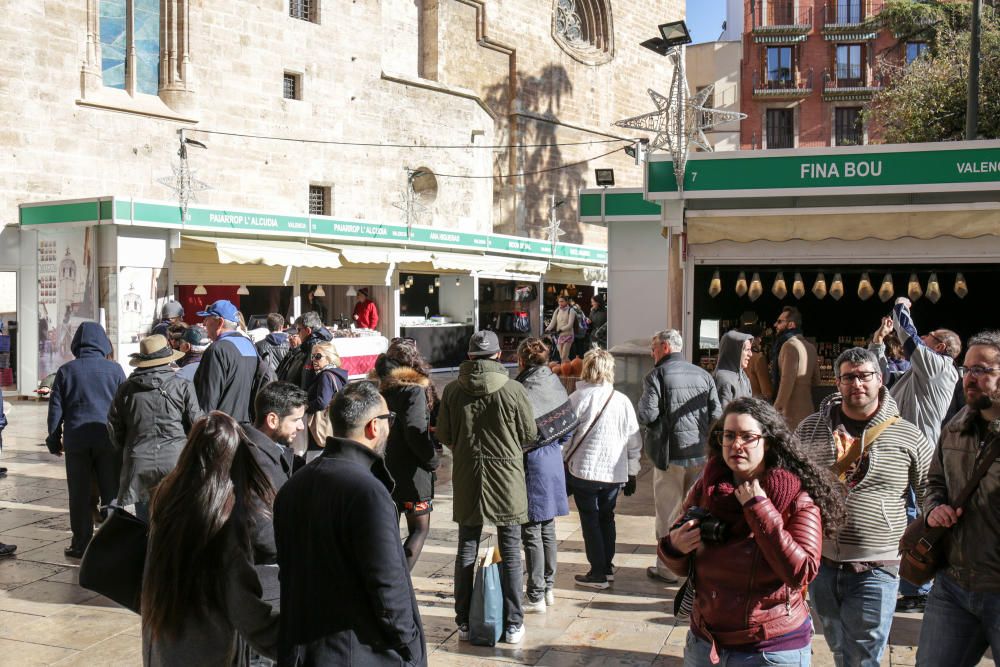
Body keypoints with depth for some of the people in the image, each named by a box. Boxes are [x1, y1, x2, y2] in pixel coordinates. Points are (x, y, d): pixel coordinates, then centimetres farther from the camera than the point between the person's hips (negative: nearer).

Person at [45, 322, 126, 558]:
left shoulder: (66, 370, 2)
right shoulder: (114, 369, 0)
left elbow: (56, 408, 5)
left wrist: (54, 440, 14)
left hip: (76, 439, 1)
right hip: (108, 439, -1)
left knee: (79, 495, 7)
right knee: (111, 492, 6)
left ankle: (81, 544, 11)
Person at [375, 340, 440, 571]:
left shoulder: (381, 389, 6)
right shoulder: (414, 390, -14)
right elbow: (416, 432, -20)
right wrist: (432, 460, -8)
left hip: (384, 468, 6)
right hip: (412, 473, -6)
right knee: (420, 529, 5)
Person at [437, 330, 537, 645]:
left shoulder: (452, 390, -5)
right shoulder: (514, 390, -13)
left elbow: (444, 435, 3)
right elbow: (530, 434, -3)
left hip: (466, 480, 2)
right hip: (507, 480, -2)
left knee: (466, 550, 13)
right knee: (510, 553, 8)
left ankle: (464, 624, 20)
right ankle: (512, 625, 13)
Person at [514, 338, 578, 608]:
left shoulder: (525, 389, -19)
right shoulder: (554, 383, 4)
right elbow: (570, 423, 11)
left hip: (533, 463, -8)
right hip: (553, 461, 8)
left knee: (531, 532, 0)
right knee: (548, 529, 17)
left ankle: (535, 596, 7)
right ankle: (548, 588, 27)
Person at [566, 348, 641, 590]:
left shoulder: (578, 398, -10)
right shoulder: (622, 400, 0)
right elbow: (634, 441, 5)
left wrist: (562, 463, 6)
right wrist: (632, 473, 15)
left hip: (584, 470, -3)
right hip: (615, 472, 4)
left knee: (590, 519, 7)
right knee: (606, 517, 20)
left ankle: (598, 573, 9)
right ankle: (608, 567, 25)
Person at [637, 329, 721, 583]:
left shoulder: (656, 375, -9)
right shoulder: (703, 375, 6)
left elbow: (647, 415, -16)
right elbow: (717, 415, 2)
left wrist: (642, 403, 5)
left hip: (670, 454, -4)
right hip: (701, 453, 5)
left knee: (668, 514, 6)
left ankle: (667, 568, 14)